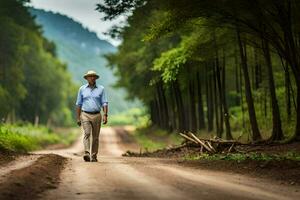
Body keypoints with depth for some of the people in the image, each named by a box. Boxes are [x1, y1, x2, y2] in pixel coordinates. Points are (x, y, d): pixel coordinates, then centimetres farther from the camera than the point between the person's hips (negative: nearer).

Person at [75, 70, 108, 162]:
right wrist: (78, 118, 5)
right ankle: (86, 154, -28)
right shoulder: (82, 89, 5)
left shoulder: (101, 89, 4)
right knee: (86, 134, -17)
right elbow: (78, 104, 9)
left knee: (95, 137, 5)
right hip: (85, 115, -1)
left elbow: (104, 103, 1)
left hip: (97, 115, 1)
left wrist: (105, 115, -12)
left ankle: (93, 156, 13)